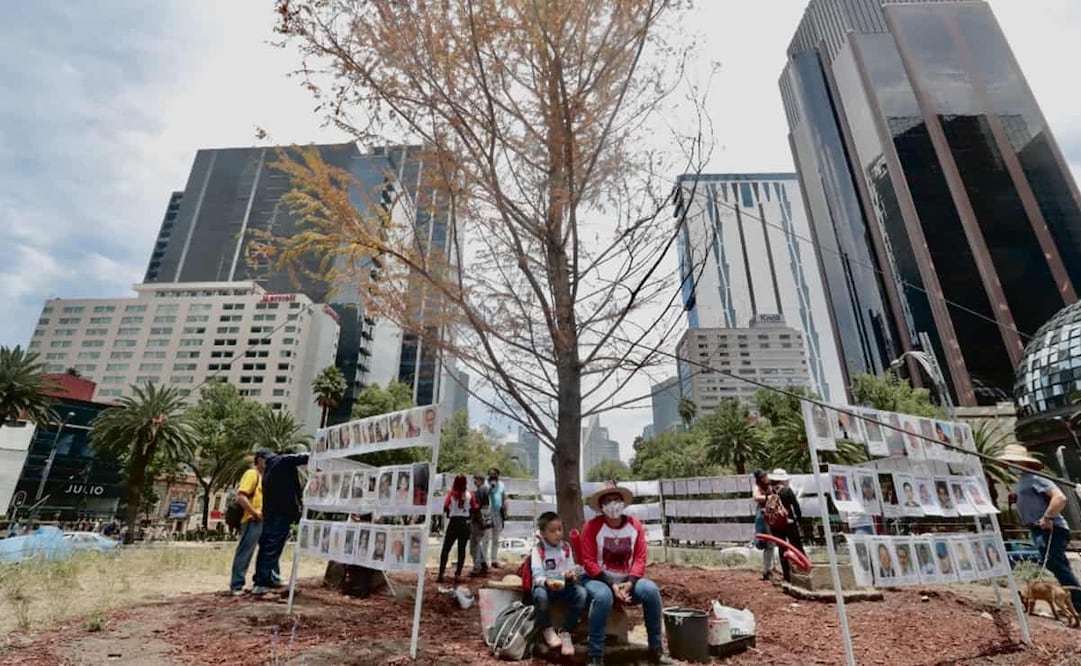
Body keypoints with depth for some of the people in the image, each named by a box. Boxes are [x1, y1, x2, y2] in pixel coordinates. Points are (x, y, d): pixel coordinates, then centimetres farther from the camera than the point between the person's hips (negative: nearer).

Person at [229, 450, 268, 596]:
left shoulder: (263, 476, 18)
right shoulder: (252, 474, -11)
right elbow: (241, 496, -21)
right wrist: (255, 513, -20)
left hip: (264, 520, 10)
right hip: (253, 521, -10)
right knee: (244, 553, -4)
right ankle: (236, 585, 4)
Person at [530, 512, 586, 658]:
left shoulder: (566, 548, 6)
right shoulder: (538, 550, -7)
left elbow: (572, 569, 4)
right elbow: (537, 575, -16)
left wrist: (571, 575, -21)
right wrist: (546, 582, -38)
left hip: (564, 585, 4)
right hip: (544, 586, -3)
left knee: (581, 592, -25)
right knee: (540, 594, -38)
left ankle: (566, 633, -11)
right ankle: (547, 629, -7)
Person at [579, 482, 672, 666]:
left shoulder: (635, 526, -2)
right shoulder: (592, 526, -13)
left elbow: (640, 558, -4)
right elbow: (589, 562, -14)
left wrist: (629, 583, -19)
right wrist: (612, 585, -21)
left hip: (627, 581, 4)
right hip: (599, 580, -3)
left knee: (651, 589, -24)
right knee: (603, 596, -37)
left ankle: (656, 650, -7)